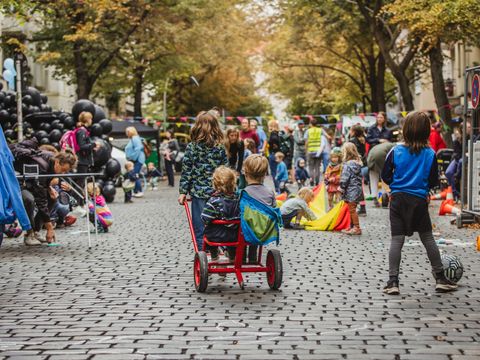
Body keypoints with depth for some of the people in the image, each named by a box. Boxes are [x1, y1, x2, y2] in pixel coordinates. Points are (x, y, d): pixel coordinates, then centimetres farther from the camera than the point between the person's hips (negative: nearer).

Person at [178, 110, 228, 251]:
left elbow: (186, 171, -4)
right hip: (217, 192, 2)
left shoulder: (192, 147, -5)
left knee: (200, 228, 3)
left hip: (198, 192, -2)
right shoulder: (220, 147, 0)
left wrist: (183, 191, 1)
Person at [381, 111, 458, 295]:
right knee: (428, 238, 12)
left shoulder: (396, 151, -4)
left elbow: (386, 176, 0)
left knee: (396, 240, 2)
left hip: (398, 199, 0)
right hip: (419, 200, 0)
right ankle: (440, 278, 17)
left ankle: (393, 281, -3)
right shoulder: (430, 154, -4)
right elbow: (433, 182, 0)